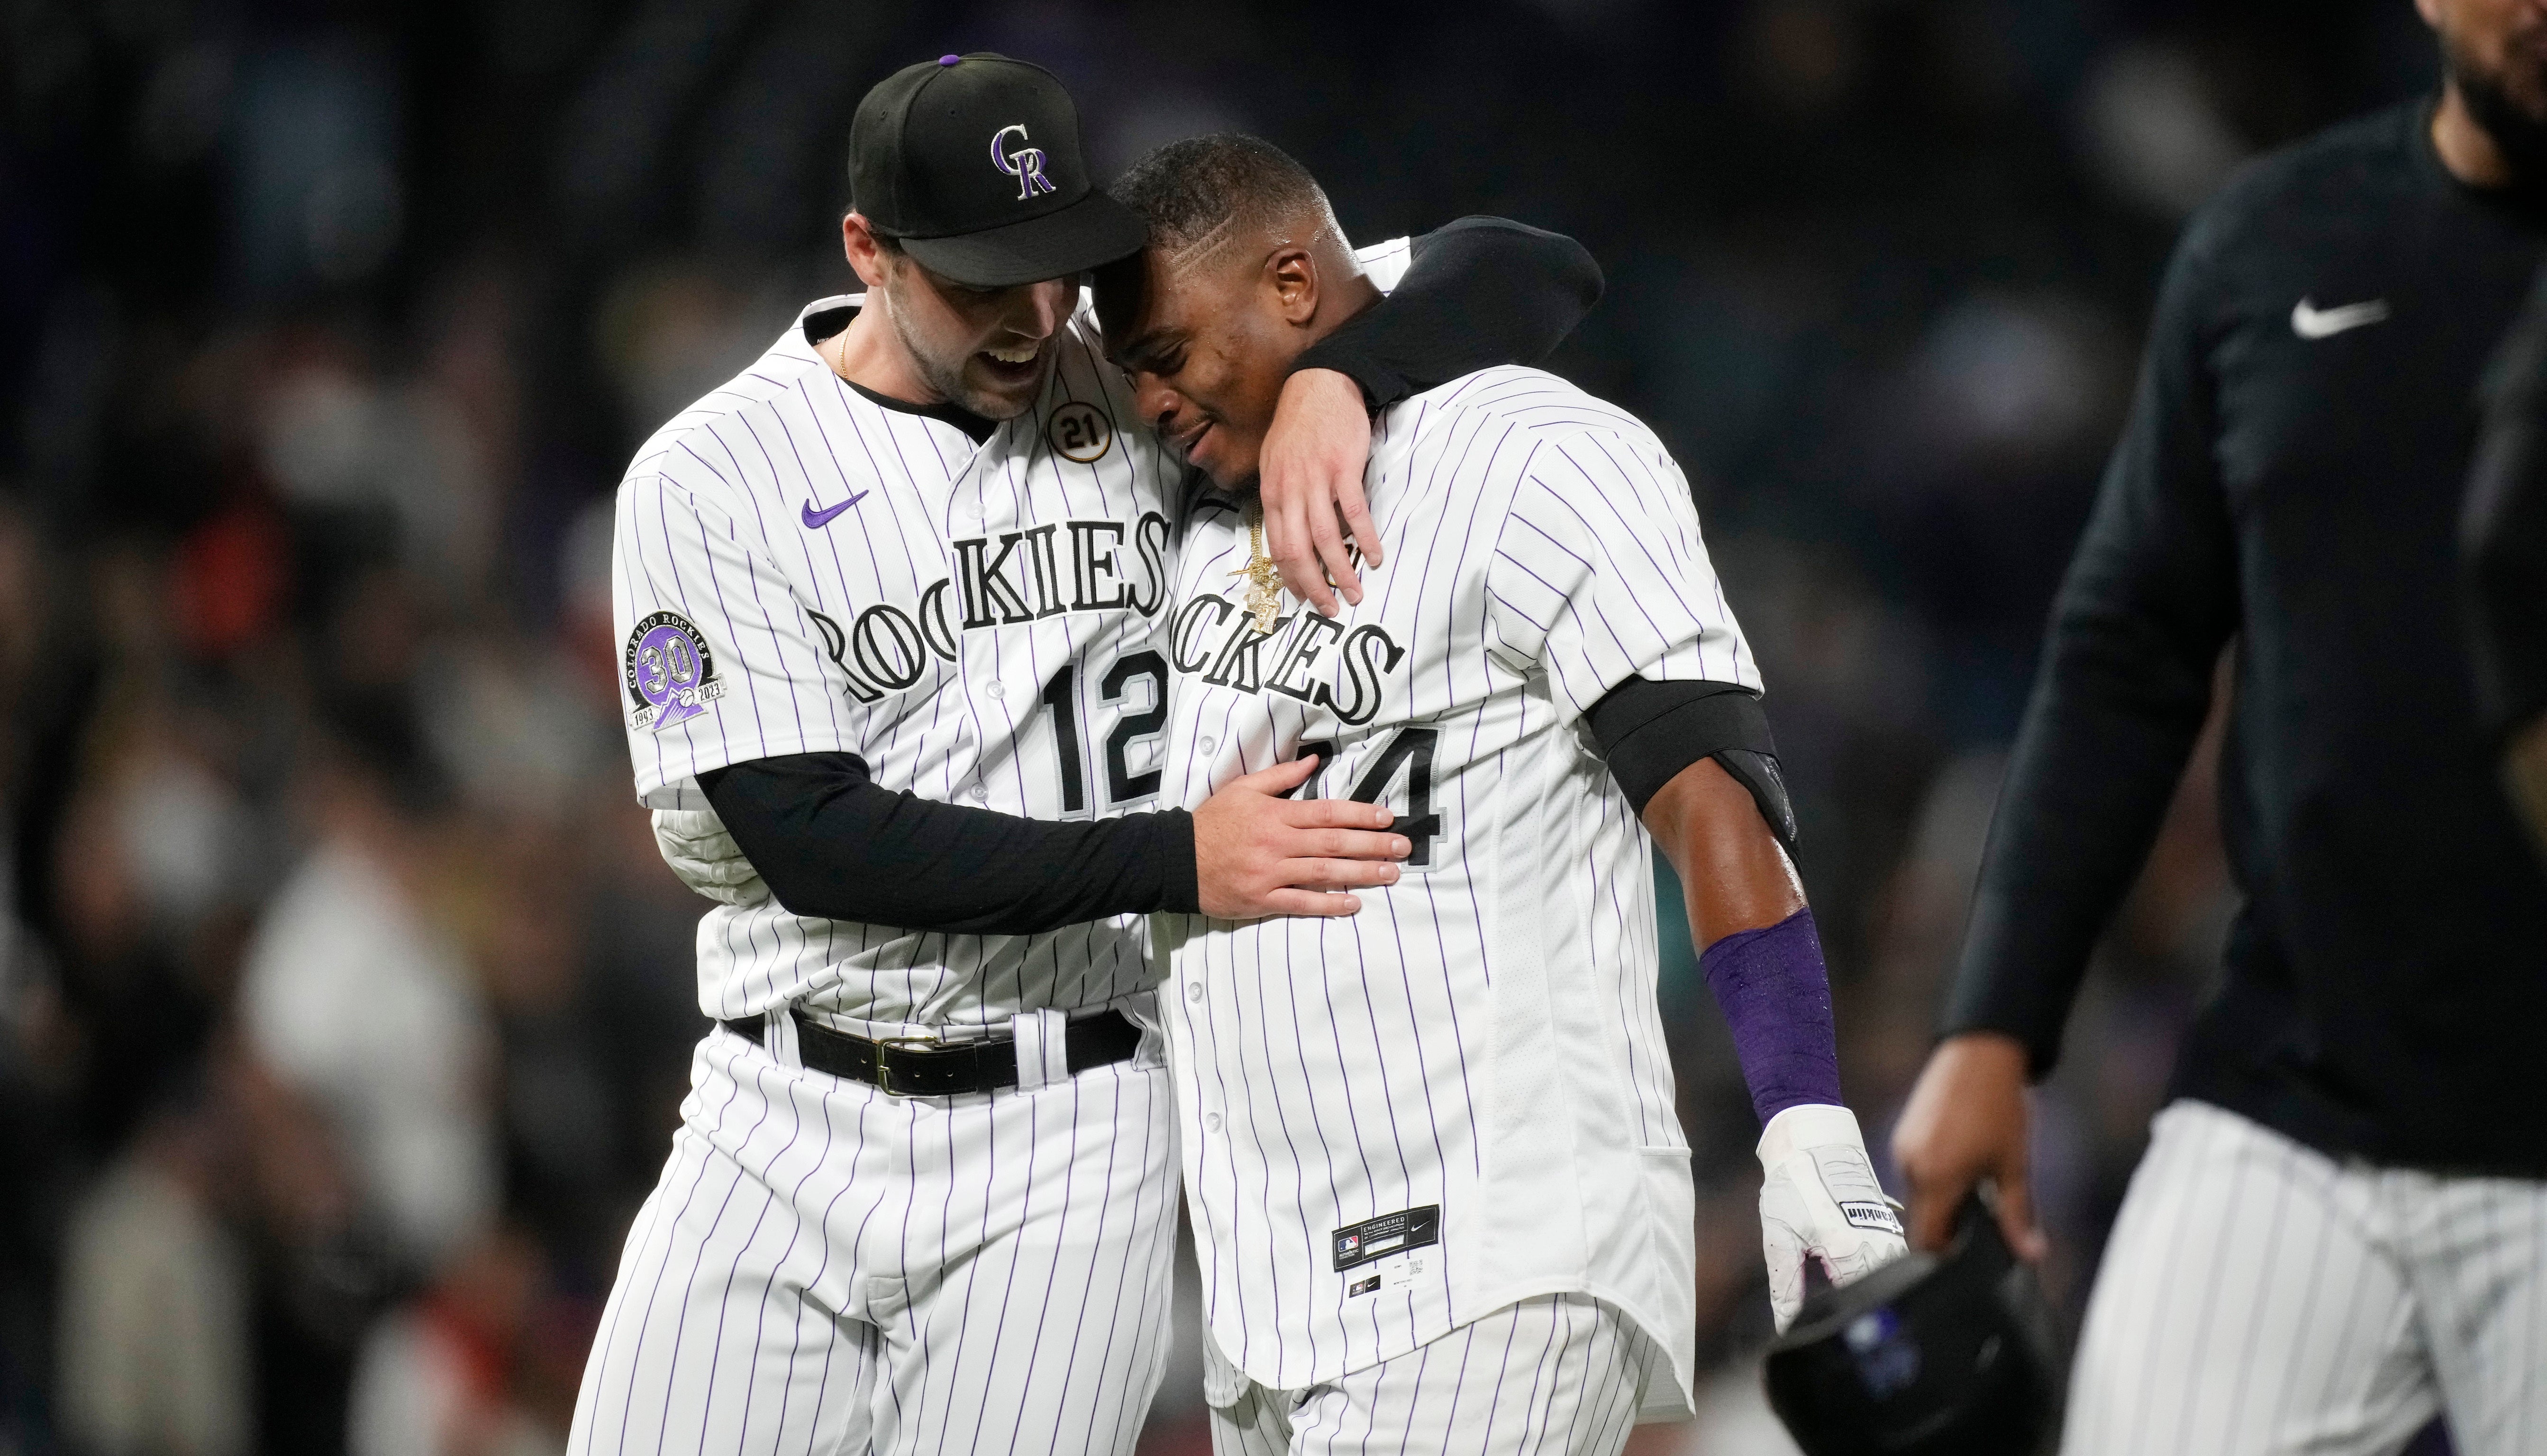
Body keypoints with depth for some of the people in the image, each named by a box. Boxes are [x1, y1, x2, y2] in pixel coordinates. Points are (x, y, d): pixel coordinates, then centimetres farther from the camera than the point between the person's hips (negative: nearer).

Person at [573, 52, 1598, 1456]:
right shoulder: (709, 481, -3)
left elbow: (1526, 278, 4)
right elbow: (809, 839, -12)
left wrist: (1329, 385, -18)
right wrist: (1180, 858, -18)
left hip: (1068, 1142, 0)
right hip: (786, 1132, 0)